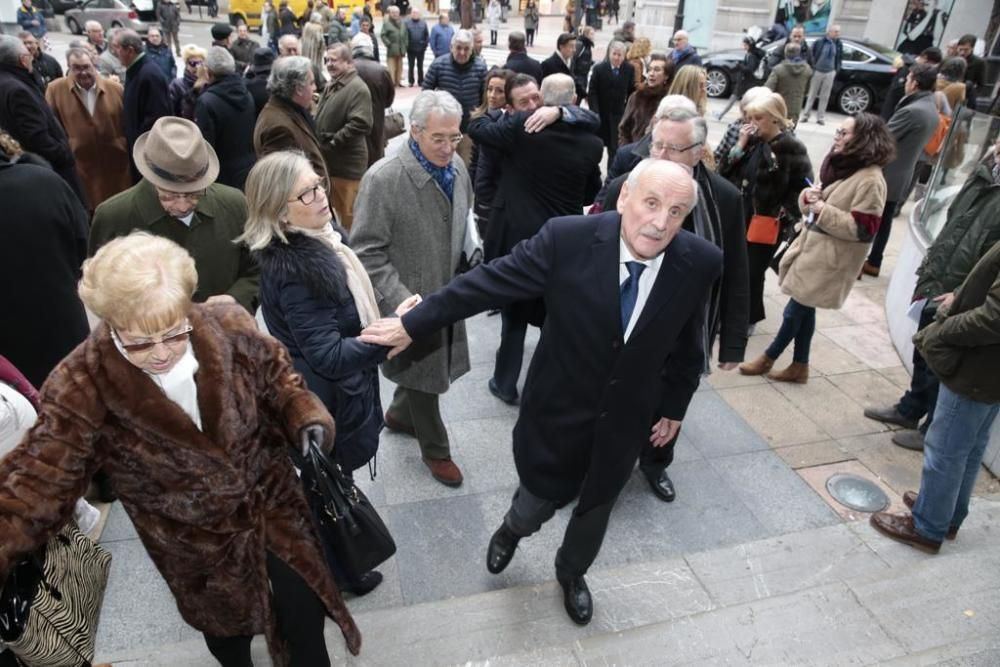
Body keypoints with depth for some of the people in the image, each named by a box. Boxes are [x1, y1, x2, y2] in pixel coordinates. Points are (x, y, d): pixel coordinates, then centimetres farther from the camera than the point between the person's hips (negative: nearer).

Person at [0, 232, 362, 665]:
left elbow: (276, 377, -3)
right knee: (226, 630, 26)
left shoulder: (230, 330, -21)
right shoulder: (83, 388, -24)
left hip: (273, 506, 1)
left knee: (304, 615, 19)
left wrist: (305, 415, -21)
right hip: (196, 543, 0)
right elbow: (38, 479, -22)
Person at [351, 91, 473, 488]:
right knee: (424, 378, 12)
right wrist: (403, 301, -24)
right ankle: (435, 449, 36)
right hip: (412, 302, -6)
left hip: (448, 294, 6)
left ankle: (399, 414, 52)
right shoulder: (384, 179, -23)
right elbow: (367, 253, -19)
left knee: (431, 368, 23)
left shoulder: (457, 166, -3)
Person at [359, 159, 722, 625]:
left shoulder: (700, 263, -17)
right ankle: (512, 530, 58)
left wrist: (674, 407, 6)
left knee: (596, 506, 23)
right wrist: (413, 324, -15)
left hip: (627, 416, 2)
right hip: (560, 406, -2)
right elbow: (490, 282, -19)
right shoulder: (567, 238, -25)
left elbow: (688, 343, -3)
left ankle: (572, 572, 57)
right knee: (542, 497, 19)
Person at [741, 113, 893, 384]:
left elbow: (863, 229, -21)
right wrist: (810, 196, -6)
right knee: (803, 309, 15)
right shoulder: (840, 165, 8)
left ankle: (768, 358, 20)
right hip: (812, 249, 8)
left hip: (829, 260, -8)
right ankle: (799, 366, 27)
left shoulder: (870, 180, -18)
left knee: (795, 310, 3)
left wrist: (822, 209, -22)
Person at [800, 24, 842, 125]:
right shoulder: (819, 42, -9)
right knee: (812, 95, 6)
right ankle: (806, 115, 14)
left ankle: (820, 117, 11)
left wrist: (836, 70, 3)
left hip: (830, 73, 2)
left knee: (825, 96, 5)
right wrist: (812, 68, -6)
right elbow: (812, 55, -3)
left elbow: (840, 58, 11)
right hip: (818, 71, -2)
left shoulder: (839, 44, 1)